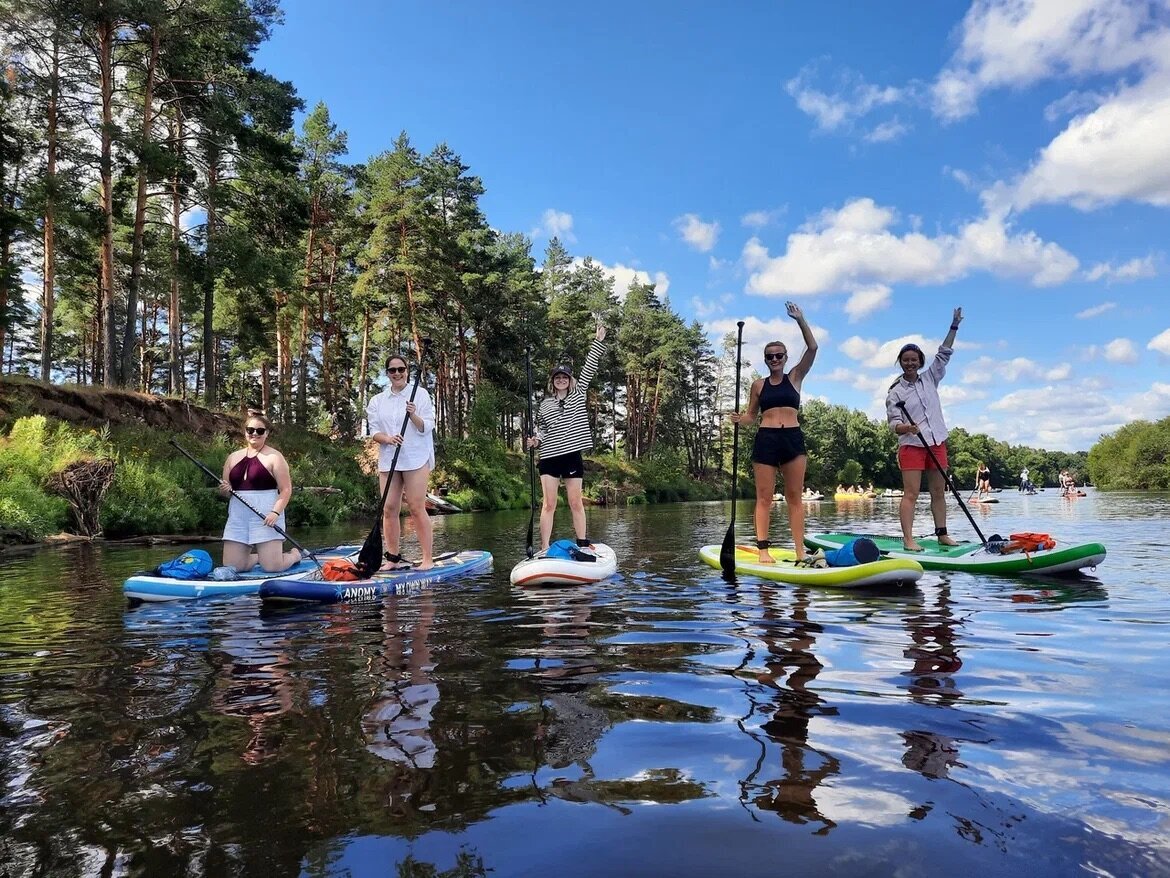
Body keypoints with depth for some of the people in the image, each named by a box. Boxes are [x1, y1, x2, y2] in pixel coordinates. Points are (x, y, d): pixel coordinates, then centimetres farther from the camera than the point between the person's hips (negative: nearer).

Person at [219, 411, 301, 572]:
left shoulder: (274, 457, -2)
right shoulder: (233, 457, 14)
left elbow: (286, 490, -7)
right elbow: (225, 489, 19)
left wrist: (276, 512, -21)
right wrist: (224, 490, -5)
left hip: (266, 518, -5)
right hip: (238, 517, 5)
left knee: (272, 567, -10)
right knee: (231, 566, -1)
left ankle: (294, 554, 23)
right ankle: (258, 556, 30)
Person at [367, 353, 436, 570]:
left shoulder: (420, 394, 3)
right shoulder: (377, 400, 13)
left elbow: (427, 427, -2)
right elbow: (373, 431, 6)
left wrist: (414, 416, -22)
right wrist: (388, 439, -15)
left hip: (416, 459, -4)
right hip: (388, 460, 4)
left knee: (417, 508, -7)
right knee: (389, 509, 2)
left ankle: (428, 559, -3)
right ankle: (393, 558, 10)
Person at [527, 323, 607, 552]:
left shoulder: (579, 394, 8)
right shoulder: (544, 405, 10)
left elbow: (589, 368, 3)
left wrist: (598, 341, 0)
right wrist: (536, 440, -5)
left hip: (573, 457, 0)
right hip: (549, 458, 0)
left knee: (576, 503, 4)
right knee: (549, 504, -1)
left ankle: (582, 545, 10)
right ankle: (544, 549, -2)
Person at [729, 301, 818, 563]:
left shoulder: (795, 377, 9)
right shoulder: (759, 384, 10)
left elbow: (812, 348, -1)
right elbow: (752, 414, 14)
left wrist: (800, 320, -9)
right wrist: (739, 418, -9)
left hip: (793, 439, 0)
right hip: (765, 441, 0)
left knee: (794, 497, 1)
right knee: (764, 498, -2)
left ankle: (800, 551, 2)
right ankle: (763, 549, -1)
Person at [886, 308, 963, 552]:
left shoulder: (930, 379, 11)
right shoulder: (895, 392, -1)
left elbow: (944, 354, 12)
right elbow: (893, 423, -7)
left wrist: (954, 326, 8)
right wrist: (906, 428, -28)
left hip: (937, 443, 5)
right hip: (911, 446, -5)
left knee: (939, 492, 8)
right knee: (911, 494, -9)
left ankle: (942, 534, 15)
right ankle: (908, 539, -12)